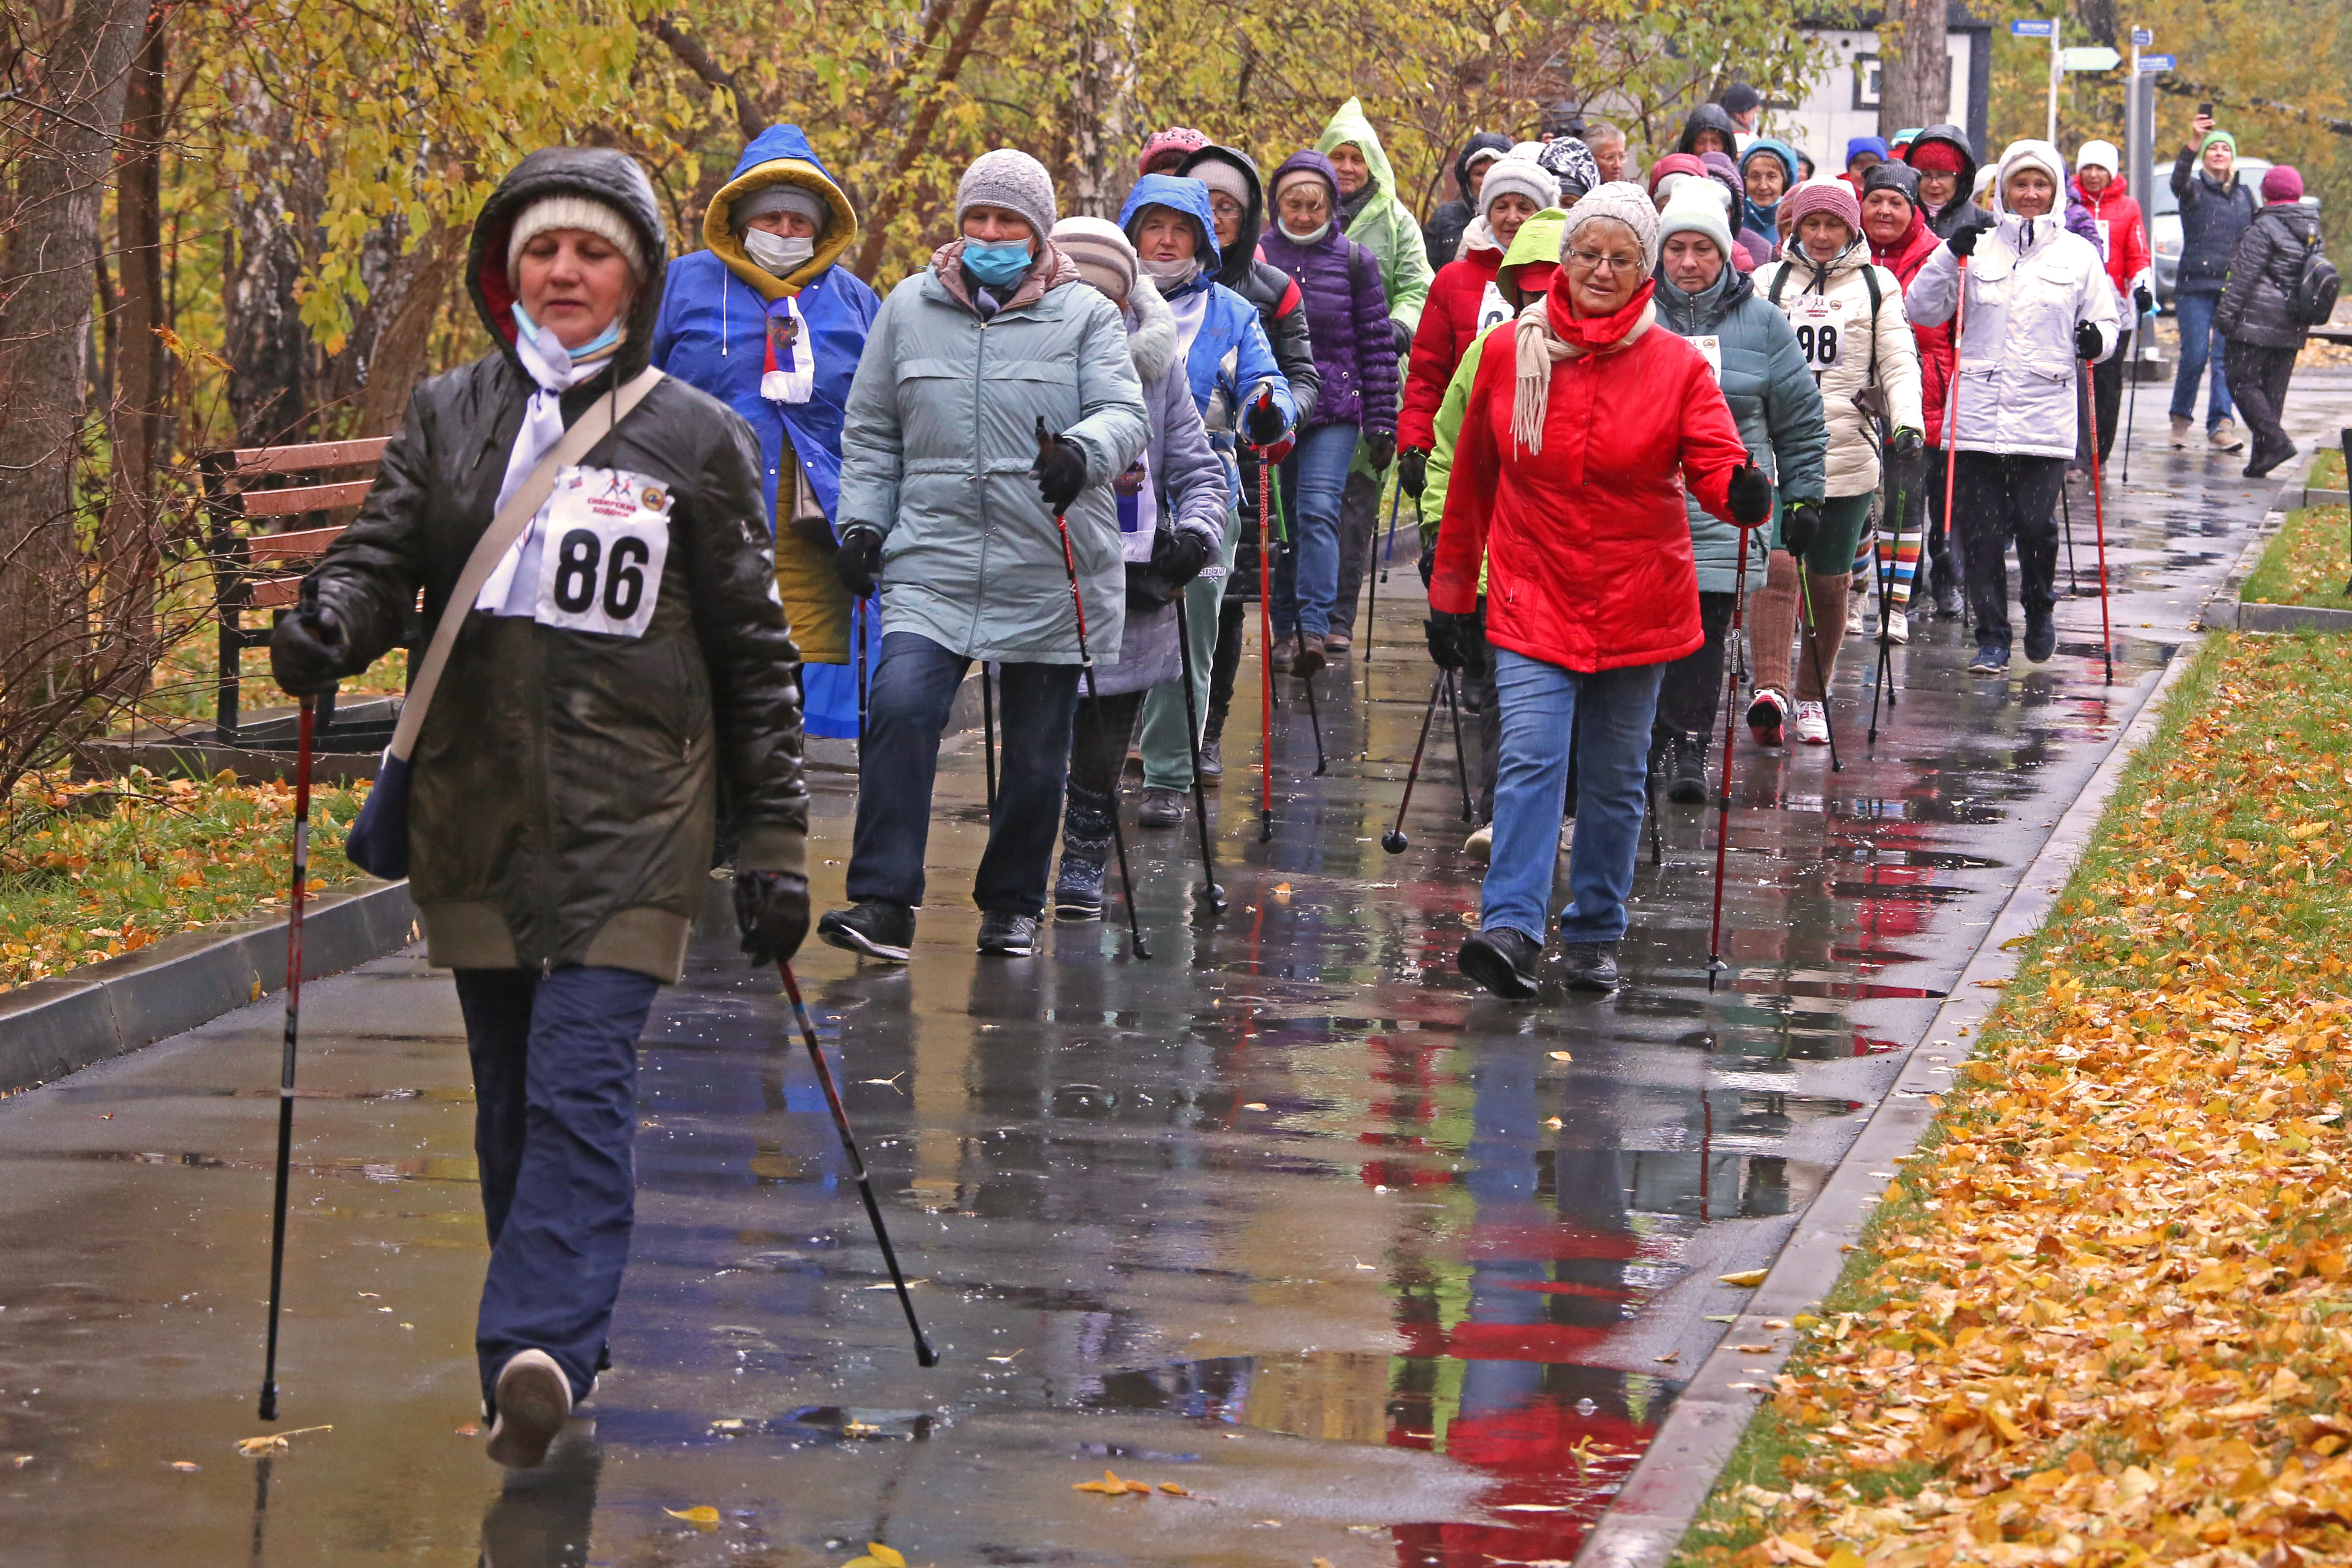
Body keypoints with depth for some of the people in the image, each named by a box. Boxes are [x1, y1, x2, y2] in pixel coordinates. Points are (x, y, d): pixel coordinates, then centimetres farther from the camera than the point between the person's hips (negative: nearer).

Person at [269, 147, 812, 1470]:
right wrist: (331, 622, -18)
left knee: (583, 1081, -16)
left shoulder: (698, 441, 3)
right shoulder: (449, 418, 10)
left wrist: (775, 841, 3)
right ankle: (562, 1345, 22)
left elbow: (755, 653, 6)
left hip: (630, 821, -4)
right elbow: (383, 554, 7)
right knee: (511, 1096, 10)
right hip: (477, 817, 4)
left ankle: (539, 1349, -27)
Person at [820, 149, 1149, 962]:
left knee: (1036, 750, 6)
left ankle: (1012, 903, 25)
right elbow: (871, 432, 18)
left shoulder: (1085, 315, 3)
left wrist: (1082, 454, -32)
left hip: (1050, 573, -1)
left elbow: (1124, 415, -10)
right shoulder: (910, 307, 11)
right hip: (933, 560, 1)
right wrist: (862, 521, 7)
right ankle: (884, 901, -19)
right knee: (901, 708, -20)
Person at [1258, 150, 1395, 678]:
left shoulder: (1354, 260, 4)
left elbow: (1378, 345, 6)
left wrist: (1382, 422, 3)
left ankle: (1313, 630, -23)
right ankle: (1285, 630, 14)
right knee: (1278, 519, 4)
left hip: (1334, 409, -2)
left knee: (1319, 511, -15)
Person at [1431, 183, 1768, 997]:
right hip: (1533, 594, 0)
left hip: (1637, 599, 1)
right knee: (1531, 757, -15)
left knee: (1616, 777, 8)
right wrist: (1452, 583, 13)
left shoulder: (1679, 365, -3)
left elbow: (1714, 462, -14)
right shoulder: (1511, 353, 0)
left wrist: (1742, 491, -38)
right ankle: (1510, 929, -21)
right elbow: (1474, 476, 10)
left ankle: (1595, 936, 20)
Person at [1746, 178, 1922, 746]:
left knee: (1828, 582, 6)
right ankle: (1771, 689, -25)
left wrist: (1907, 422, -14)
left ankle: (1812, 697, 20)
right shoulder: (1767, 282, 11)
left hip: (1848, 454, 0)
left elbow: (1900, 362, 2)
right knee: (1777, 566, -17)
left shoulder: (1877, 285, 10)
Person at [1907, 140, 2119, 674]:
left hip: (2045, 415, -1)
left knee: (2036, 523, -9)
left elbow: (2106, 320, 15)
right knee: (1980, 528, -2)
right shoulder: (1977, 248, 8)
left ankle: (2039, 607, 20)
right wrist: (1949, 256, -8)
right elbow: (1923, 311, 5)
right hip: (1977, 413, 1)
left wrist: (2097, 339, -7)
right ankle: (1991, 636, 9)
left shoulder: (2079, 254, 9)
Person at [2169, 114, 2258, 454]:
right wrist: (2195, 143, -36)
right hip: (2195, 285, -3)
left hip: (2234, 286, 3)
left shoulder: (2245, 195, 15)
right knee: (2194, 355, -8)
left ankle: (2221, 426, -6)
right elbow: (2179, 180, -21)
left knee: (2226, 358, -5)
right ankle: (2181, 419, 12)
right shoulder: (2194, 190, 3)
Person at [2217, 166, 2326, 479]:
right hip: (2292, 328, 7)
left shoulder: (2265, 228, -11)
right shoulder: (2314, 233, 12)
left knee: (2244, 381, -3)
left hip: (2258, 321, -7)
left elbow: (2245, 276, -14)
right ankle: (2262, 457, 9)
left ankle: (2274, 441, -18)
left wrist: (2227, 314, -10)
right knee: (2274, 390, 10)